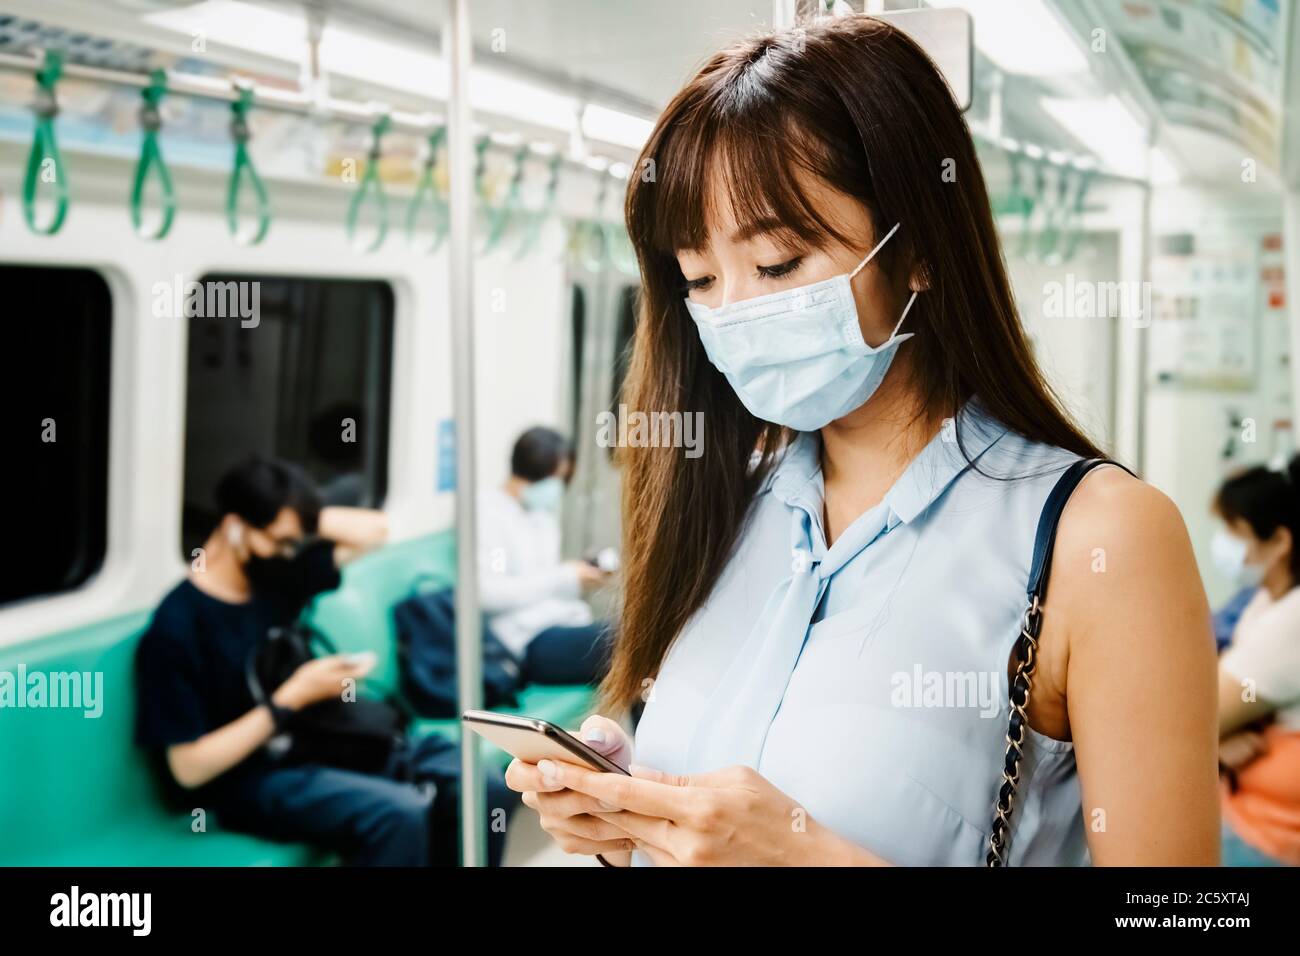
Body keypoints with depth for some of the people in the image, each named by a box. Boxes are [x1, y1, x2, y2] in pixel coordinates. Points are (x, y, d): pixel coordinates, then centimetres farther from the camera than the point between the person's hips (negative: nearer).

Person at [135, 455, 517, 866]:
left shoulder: (277, 575, 4)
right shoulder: (176, 627, -16)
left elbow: (373, 529, 15)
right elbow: (188, 768, -17)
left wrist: (302, 520, -1)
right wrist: (292, 698, -18)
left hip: (316, 744, 8)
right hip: (246, 779, -7)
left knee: (486, 793, -12)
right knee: (399, 814, -34)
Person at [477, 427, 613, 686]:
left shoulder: (543, 511, 20)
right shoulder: (487, 508, -4)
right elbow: (487, 592, -15)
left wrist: (580, 574, 4)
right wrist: (565, 579, -12)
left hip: (563, 622, 8)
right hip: (532, 642, -8)